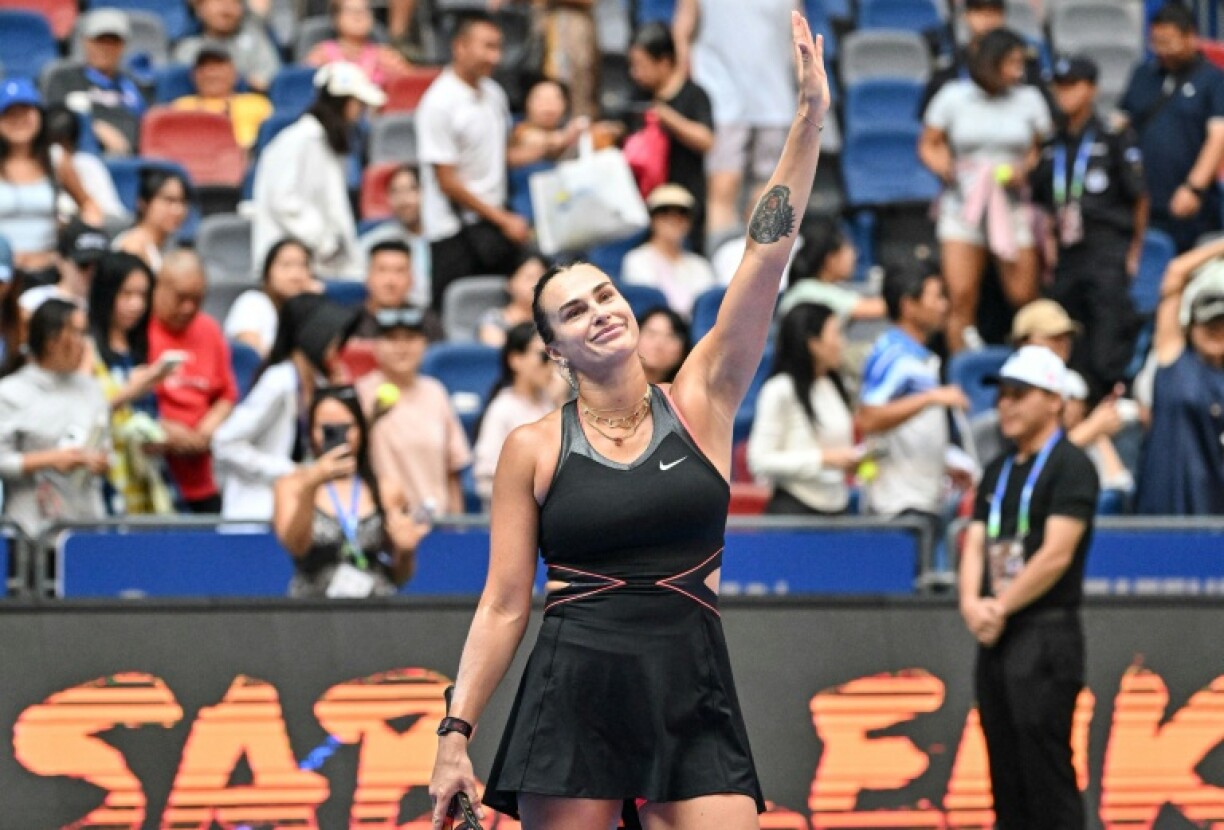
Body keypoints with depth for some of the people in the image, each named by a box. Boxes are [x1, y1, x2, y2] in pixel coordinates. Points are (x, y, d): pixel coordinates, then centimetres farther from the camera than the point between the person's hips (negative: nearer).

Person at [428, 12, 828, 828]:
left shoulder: (702, 402, 6)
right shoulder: (533, 449, 4)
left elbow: (768, 255, -2)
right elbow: (504, 605, 5)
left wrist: (811, 117, -9)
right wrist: (456, 733, -2)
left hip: (693, 699, 1)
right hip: (572, 695, -1)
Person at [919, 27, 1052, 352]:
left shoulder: (1029, 100, 6)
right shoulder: (953, 97, 3)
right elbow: (929, 145, 9)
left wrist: (1026, 170, -10)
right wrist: (945, 167, -11)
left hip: (1013, 206, 1)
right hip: (963, 205, -1)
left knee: (1024, 296, -4)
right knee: (961, 295, -10)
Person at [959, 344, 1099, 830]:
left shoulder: (1070, 466, -6)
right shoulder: (999, 471, 18)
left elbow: (1056, 554, -14)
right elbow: (976, 544, 12)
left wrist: (1000, 608, -12)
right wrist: (971, 602, -7)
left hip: (1045, 635, -8)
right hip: (995, 641, 8)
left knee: (1046, 772, -11)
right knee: (1006, 772, 9)